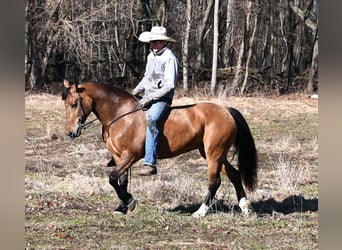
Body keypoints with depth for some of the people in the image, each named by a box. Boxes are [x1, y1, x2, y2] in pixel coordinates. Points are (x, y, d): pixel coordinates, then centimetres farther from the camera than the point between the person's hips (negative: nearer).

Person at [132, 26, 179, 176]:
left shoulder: (169, 58, -11)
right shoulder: (151, 56, 16)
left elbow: (169, 85, -17)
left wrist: (150, 98, -21)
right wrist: (135, 92, 12)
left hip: (162, 100, -10)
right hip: (148, 98, 10)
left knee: (151, 120, -36)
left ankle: (150, 164, -42)